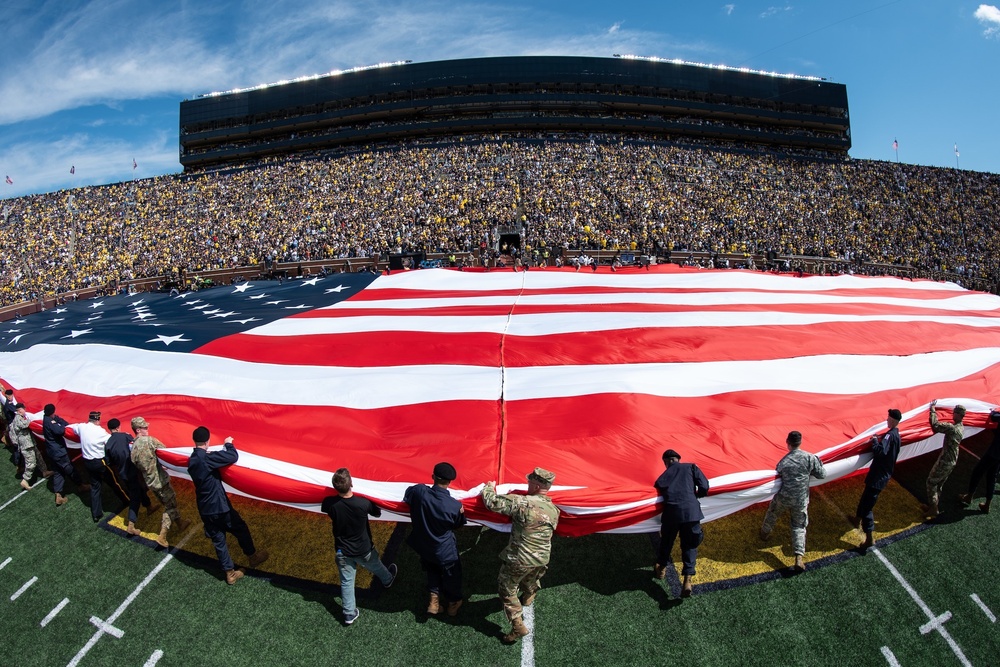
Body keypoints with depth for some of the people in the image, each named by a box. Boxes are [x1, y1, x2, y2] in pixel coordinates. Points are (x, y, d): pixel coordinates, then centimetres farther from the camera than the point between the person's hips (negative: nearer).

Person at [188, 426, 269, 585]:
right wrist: (228, 444, -9)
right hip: (219, 505, -7)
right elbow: (233, 457, -28)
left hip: (204, 508, 7)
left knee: (218, 540, 15)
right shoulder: (207, 458, -24)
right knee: (241, 529, 15)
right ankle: (253, 556, 33)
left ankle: (230, 573, 24)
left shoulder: (191, 461, 3)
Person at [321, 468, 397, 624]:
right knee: (376, 568, 30)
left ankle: (349, 615, 31)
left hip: (342, 551, 1)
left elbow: (324, 508, 0)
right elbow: (378, 513, -11)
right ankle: (387, 579, 60)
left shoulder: (330, 503, -27)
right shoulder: (363, 503, -32)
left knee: (346, 582, 19)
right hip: (364, 549, 0)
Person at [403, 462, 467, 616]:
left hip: (423, 546, 2)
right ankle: (453, 603, 46)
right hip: (444, 550, -2)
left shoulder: (418, 491, -27)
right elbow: (459, 524, -10)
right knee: (451, 576, 26)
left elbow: (406, 499, -2)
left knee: (432, 571, 33)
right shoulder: (455, 506, -32)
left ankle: (434, 598, 33)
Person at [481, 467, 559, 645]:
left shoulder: (521, 502, -27)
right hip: (542, 559, 6)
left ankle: (518, 625, 12)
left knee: (507, 590, 15)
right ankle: (527, 600, 61)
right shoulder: (554, 510, -6)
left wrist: (489, 487, 0)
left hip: (519, 559, -6)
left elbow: (492, 502, -23)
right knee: (531, 583, 35)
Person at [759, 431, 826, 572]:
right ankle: (799, 557, -1)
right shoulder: (810, 458, -13)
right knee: (799, 527, 10)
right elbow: (822, 475, -5)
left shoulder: (783, 461, -7)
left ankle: (765, 533, 51)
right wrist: (818, 462, 12)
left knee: (772, 514, 28)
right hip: (800, 501, 0)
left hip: (782, 498, 0)